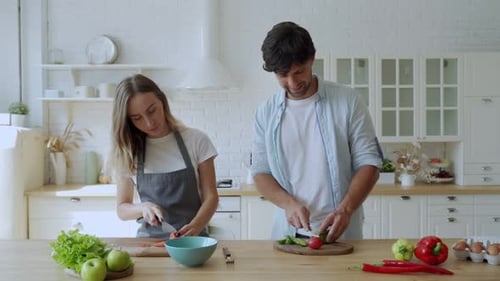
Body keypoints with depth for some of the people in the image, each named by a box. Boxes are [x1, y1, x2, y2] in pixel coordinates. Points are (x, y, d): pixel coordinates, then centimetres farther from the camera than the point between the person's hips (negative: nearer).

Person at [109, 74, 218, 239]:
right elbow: (122, 209, 11)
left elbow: (210, 196, 1)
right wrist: (143, 208, -10)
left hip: (193, 237, -1)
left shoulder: (196, 140, 0)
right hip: (148, 240, 1)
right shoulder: (128, 152, 5)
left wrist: (195, 227, -17)